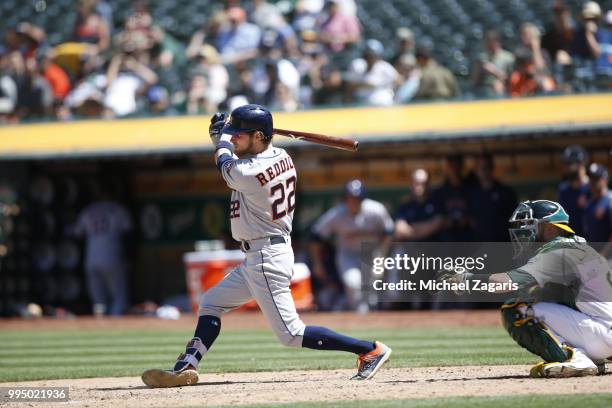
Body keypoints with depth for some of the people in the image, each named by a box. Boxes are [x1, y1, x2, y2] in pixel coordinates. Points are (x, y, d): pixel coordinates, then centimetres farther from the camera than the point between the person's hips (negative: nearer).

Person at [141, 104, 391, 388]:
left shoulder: (249, 174, -23)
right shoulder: (282, 158, 3)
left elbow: (224, 163, 0)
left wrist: (221, 136, 17)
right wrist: (224, 135, 14)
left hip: (266, 259, -10)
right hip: (258, 258, 10)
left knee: (291, 334, -8)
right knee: (211, 303, 18)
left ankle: (371, 350, -8)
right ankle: (186, 368, 14)